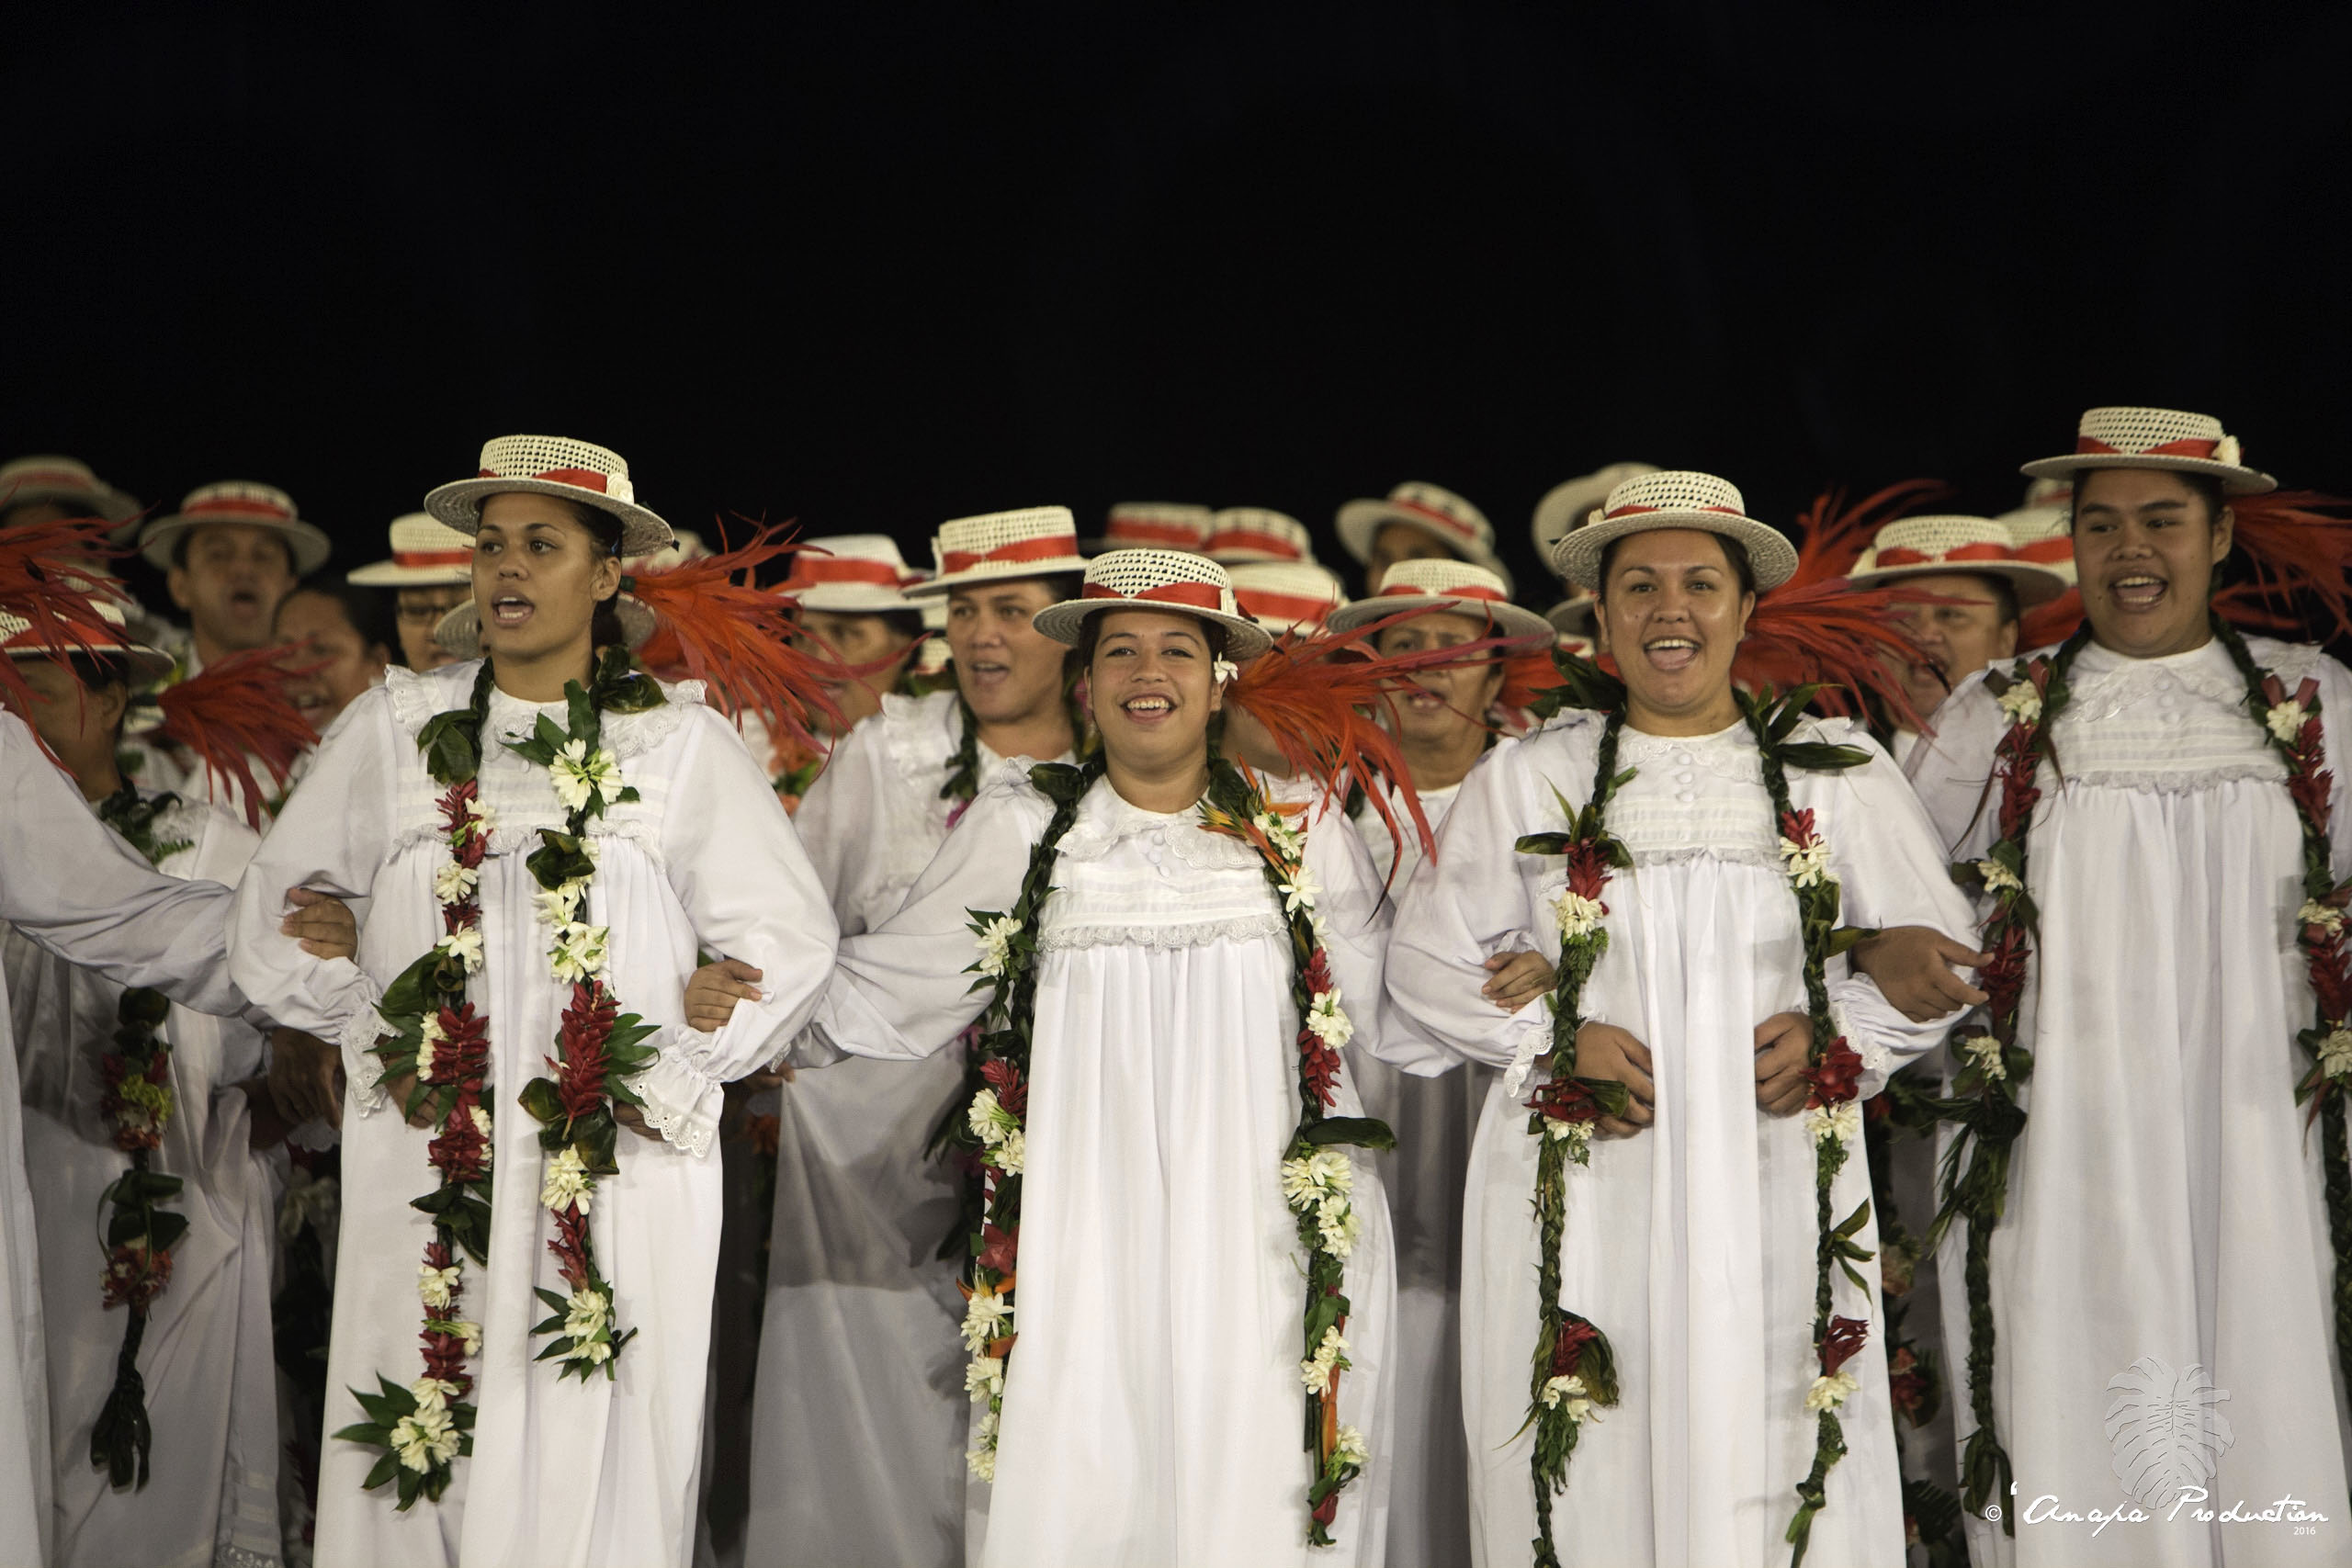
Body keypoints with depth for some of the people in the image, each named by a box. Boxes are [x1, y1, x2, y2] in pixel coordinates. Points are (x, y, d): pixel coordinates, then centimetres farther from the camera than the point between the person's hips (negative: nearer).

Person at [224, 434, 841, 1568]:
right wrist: (370, 1036, 6)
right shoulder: (394, 729, 9)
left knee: (595, 1465, 0)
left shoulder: (682, 742, 4)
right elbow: (272, 920, 16)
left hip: (621, 1176, -1)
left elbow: (789, 936, 4)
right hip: (425, 1176, 1)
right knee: (420, 1469, 2)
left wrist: (676, 1075, -2)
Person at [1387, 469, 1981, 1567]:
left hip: (1773, 1196, 0)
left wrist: (1836, 1041, -5)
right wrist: (1556, 1040, -6)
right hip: (1580, 1200, 0)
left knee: (1774, 1479, -2)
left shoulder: (1836, 775, 8)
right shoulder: (1524, 778, 8)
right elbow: (1426, 961, 9)